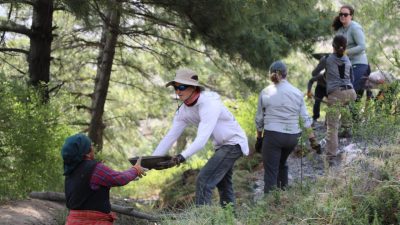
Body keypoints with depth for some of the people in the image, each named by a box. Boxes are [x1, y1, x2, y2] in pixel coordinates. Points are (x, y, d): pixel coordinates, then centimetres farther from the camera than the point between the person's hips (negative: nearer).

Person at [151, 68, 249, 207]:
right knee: (223, 184, 23)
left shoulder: (209, 103, -31)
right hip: (221, 145, 9)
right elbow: (170, 136, -7)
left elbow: (202, 138, -40)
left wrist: (183, 156, -54)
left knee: (204, 180, -21)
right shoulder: (183, 110, -6)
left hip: (234, 143, -9)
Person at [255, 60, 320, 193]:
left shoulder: (265, 93, -1)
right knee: (282, 163, 26)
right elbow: (305, 119, 4)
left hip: (272, 135, -4)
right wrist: (313, 140, 7)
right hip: (293, 136, 4)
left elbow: (259, 119, 6)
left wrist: (259, 137, 18)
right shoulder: (297, 93, 5)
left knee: (271, 171, -2)